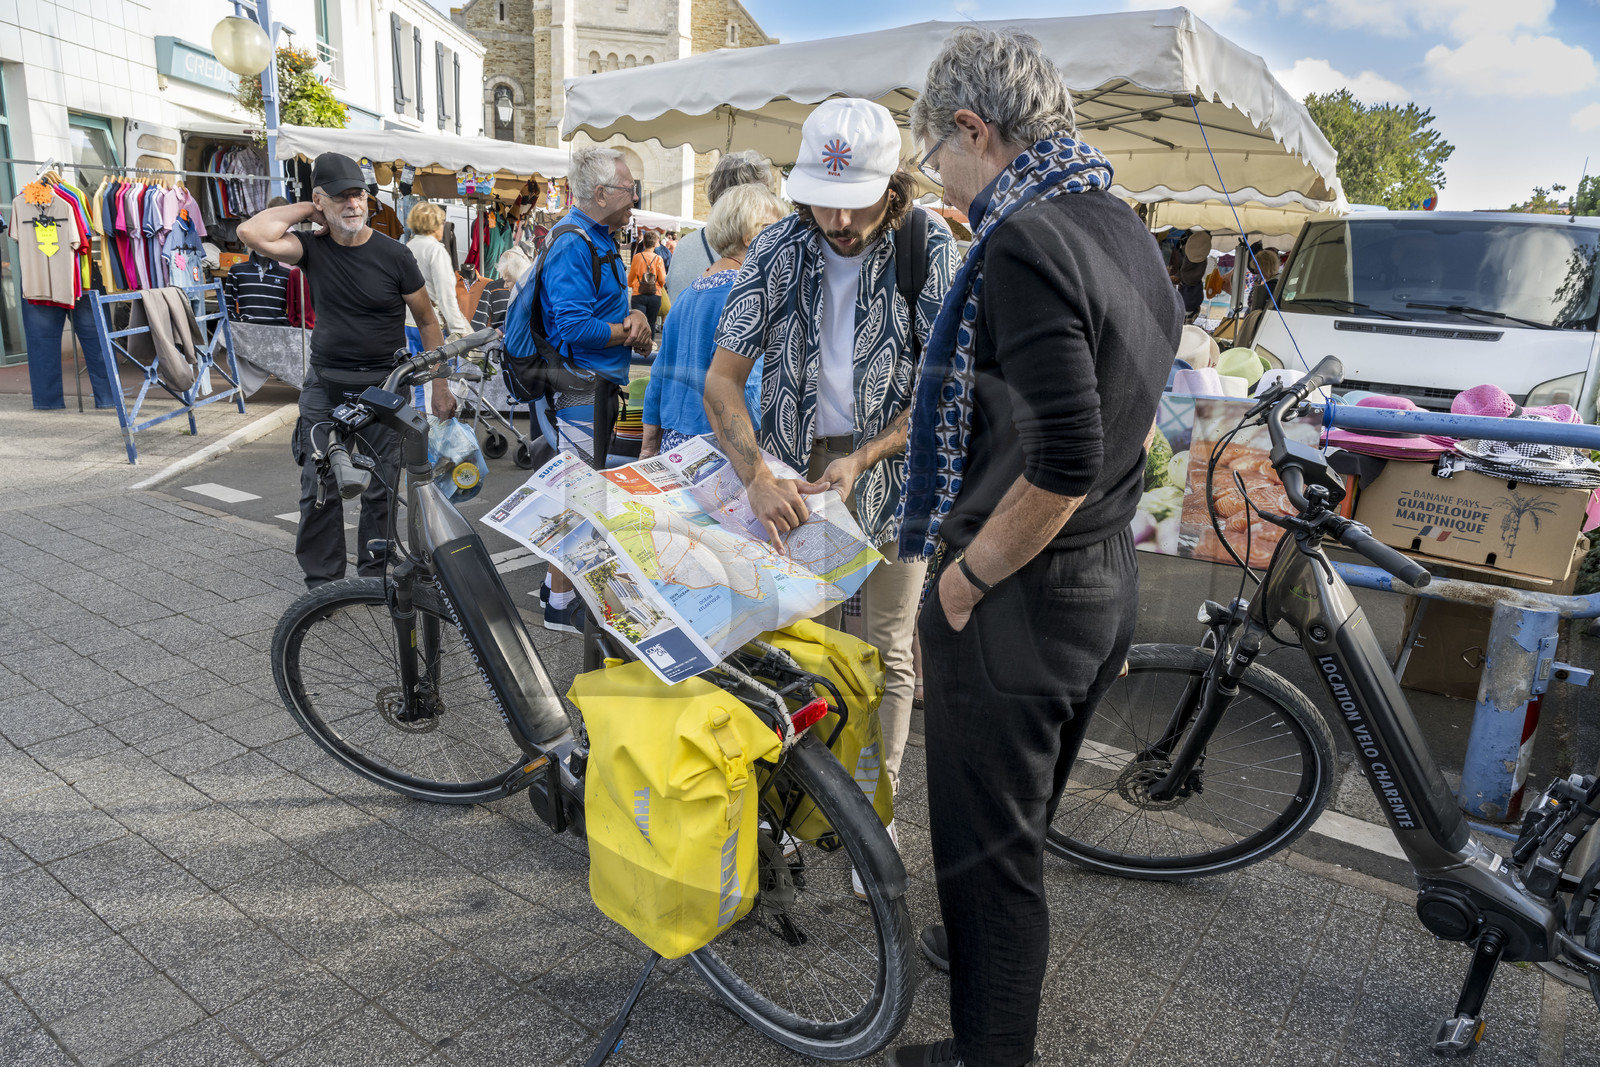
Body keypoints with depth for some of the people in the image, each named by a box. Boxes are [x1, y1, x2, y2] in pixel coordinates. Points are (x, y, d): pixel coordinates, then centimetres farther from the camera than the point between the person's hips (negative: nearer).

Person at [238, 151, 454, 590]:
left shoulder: (394, 255, -5)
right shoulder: (314, 248, 0)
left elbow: (427, 321, 1)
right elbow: (252, 233, -18)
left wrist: (440, 386, -1)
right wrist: (306, 210, -6)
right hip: (325, 385, 2)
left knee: (382, 489, 5)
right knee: (318, 489, 3)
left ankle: (374, 576, 20)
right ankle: (322, 582, 15)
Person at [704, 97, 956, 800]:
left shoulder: (928, 245, -11)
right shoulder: (779, 249, -6)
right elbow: (723, 379, -8)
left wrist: (861, 458, -20)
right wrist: (758, 479, -23)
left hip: (892, 465, -1)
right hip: (799, 467, 2)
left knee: (886, 655, 6)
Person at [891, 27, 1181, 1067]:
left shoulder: (1024, 243, -21)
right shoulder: (1130, 233, 9)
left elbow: (1063, 463, -30)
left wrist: (966, 574, -16)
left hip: (1018, 601, -9)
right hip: (1108, 583, 10)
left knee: (988, 844, 9)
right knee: (1025, 815, 28)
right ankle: (988, 945, 52)